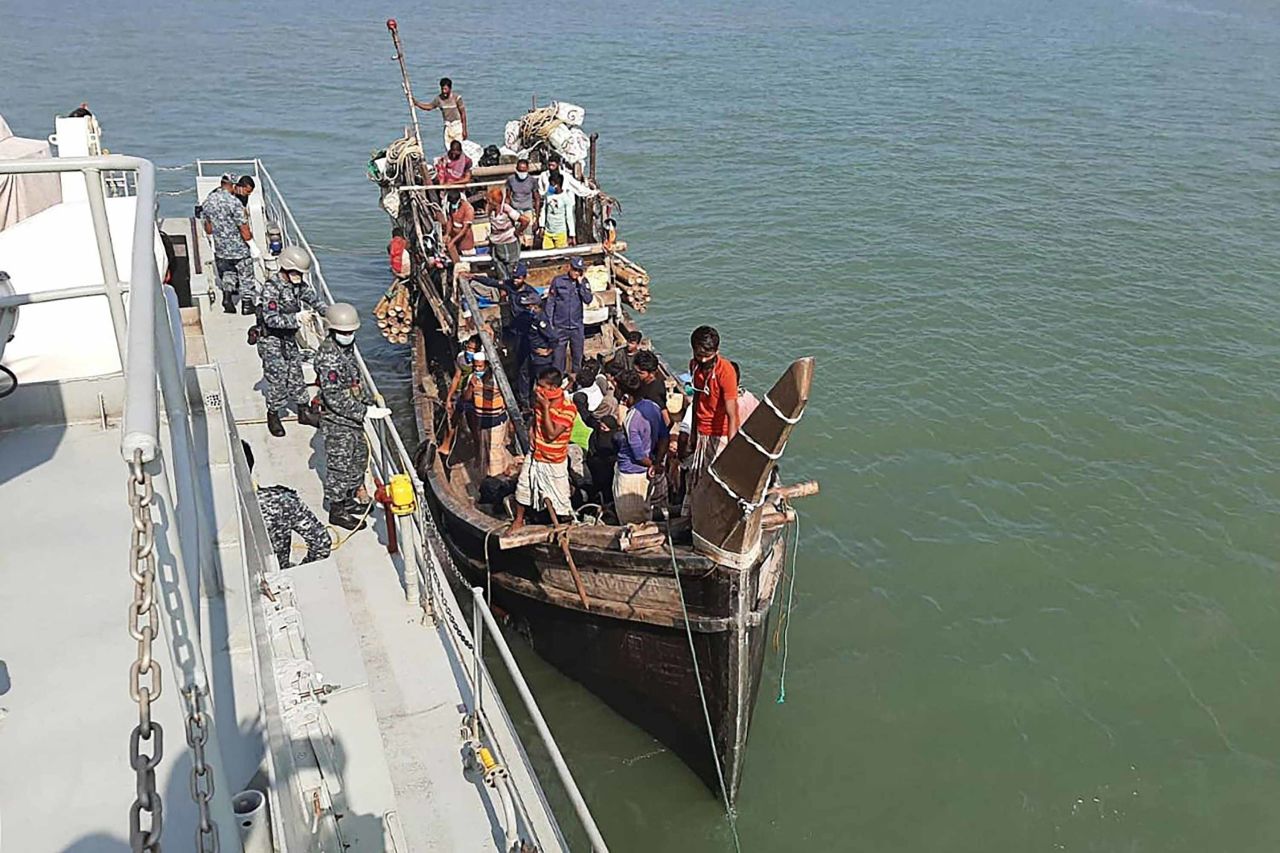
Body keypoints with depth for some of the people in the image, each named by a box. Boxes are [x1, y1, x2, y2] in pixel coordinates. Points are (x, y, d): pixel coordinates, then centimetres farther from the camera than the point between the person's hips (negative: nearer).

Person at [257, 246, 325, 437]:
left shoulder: (299, 284, -1)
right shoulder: (271, 288, -24)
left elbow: (313, 299, 8)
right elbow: (271, 319, -29)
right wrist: (295, 319, -39)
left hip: (289, 338, 7)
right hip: (271, 340, -7)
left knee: (296, 374, 16)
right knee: (277, 379, 1)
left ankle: (304, 411, 28)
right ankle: (273, 416, 18)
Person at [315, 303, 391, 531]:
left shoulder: (347, 347, 3)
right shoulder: (328, 356, -26)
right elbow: (334, 397, -28)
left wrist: (369, 402, 10)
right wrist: (364, 412, -27)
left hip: (352, 417, 9)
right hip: (336, 420, -9)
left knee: (359, 456, 21)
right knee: (339, 463, 3)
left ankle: (350, 498, 39)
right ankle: (337, 510, 18)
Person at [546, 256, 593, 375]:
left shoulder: (583, 282, 3)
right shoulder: (558, 281, -3)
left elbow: (588, 300, -8)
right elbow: (550, 303, -1)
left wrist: (581, 283, -13)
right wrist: (549, 323, -5)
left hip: (577, 326, 3)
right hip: (560, 326, -2)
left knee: (578, 357, 11)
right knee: (558, 357, 0)